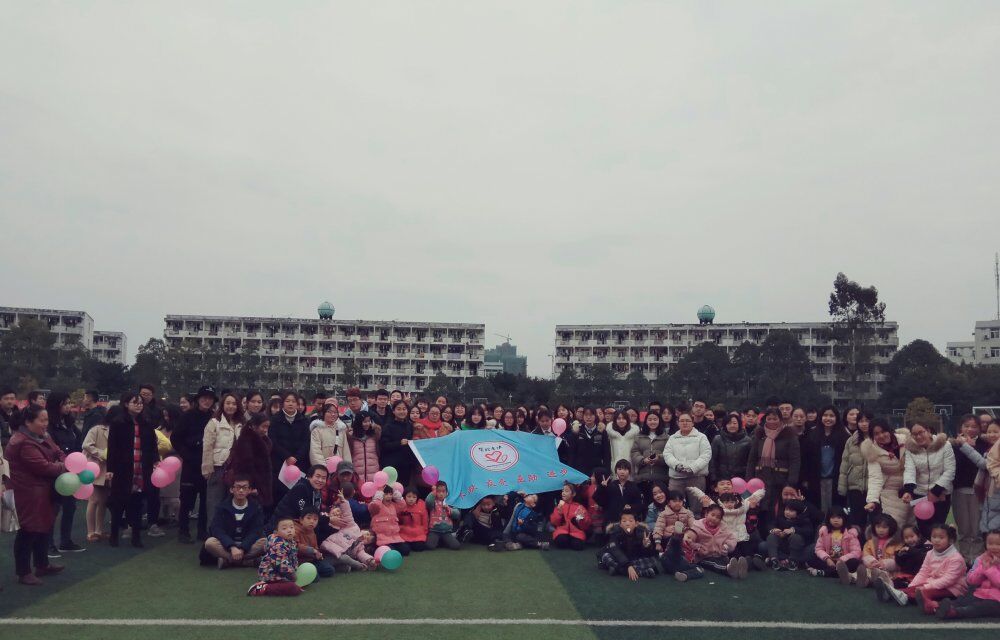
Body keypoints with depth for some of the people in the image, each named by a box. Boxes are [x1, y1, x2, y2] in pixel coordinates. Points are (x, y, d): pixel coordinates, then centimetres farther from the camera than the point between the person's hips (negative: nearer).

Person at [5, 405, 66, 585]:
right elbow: (43, 466, -27)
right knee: (29, 532, -1)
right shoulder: (23, 443, -24)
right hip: (29, 496, -10)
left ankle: (42, 565, 33)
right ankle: (23, 572, 12)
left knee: (43, 528, 19)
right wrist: (65, 468, -14)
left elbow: (57, 452, 9)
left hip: (42, 493, 10)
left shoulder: (42, 437, 8)